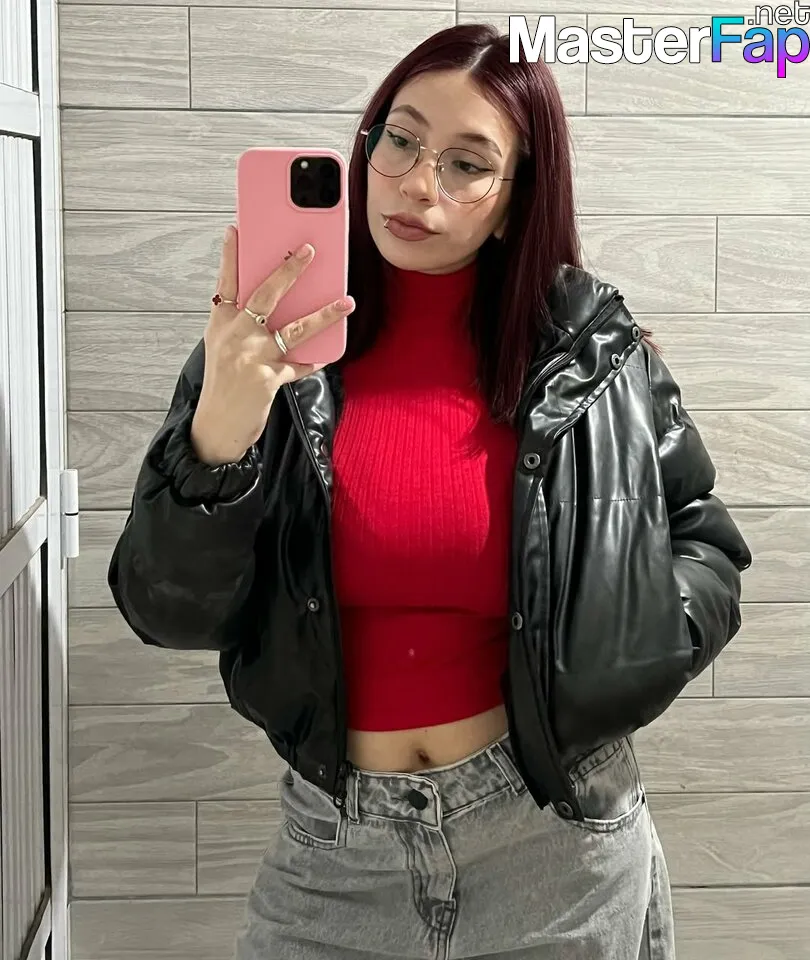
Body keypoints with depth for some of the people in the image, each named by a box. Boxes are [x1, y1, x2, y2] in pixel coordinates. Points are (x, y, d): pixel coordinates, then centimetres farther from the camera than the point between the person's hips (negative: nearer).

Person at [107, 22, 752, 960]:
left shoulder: (593, 356, -6)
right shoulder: (272, 346, -6)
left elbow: (705, 548, 7)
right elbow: (166, 611, -10)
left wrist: (597, 674, -9)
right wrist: (219, 435, -27)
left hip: (555, 833, 0)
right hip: (334, 846, 1)